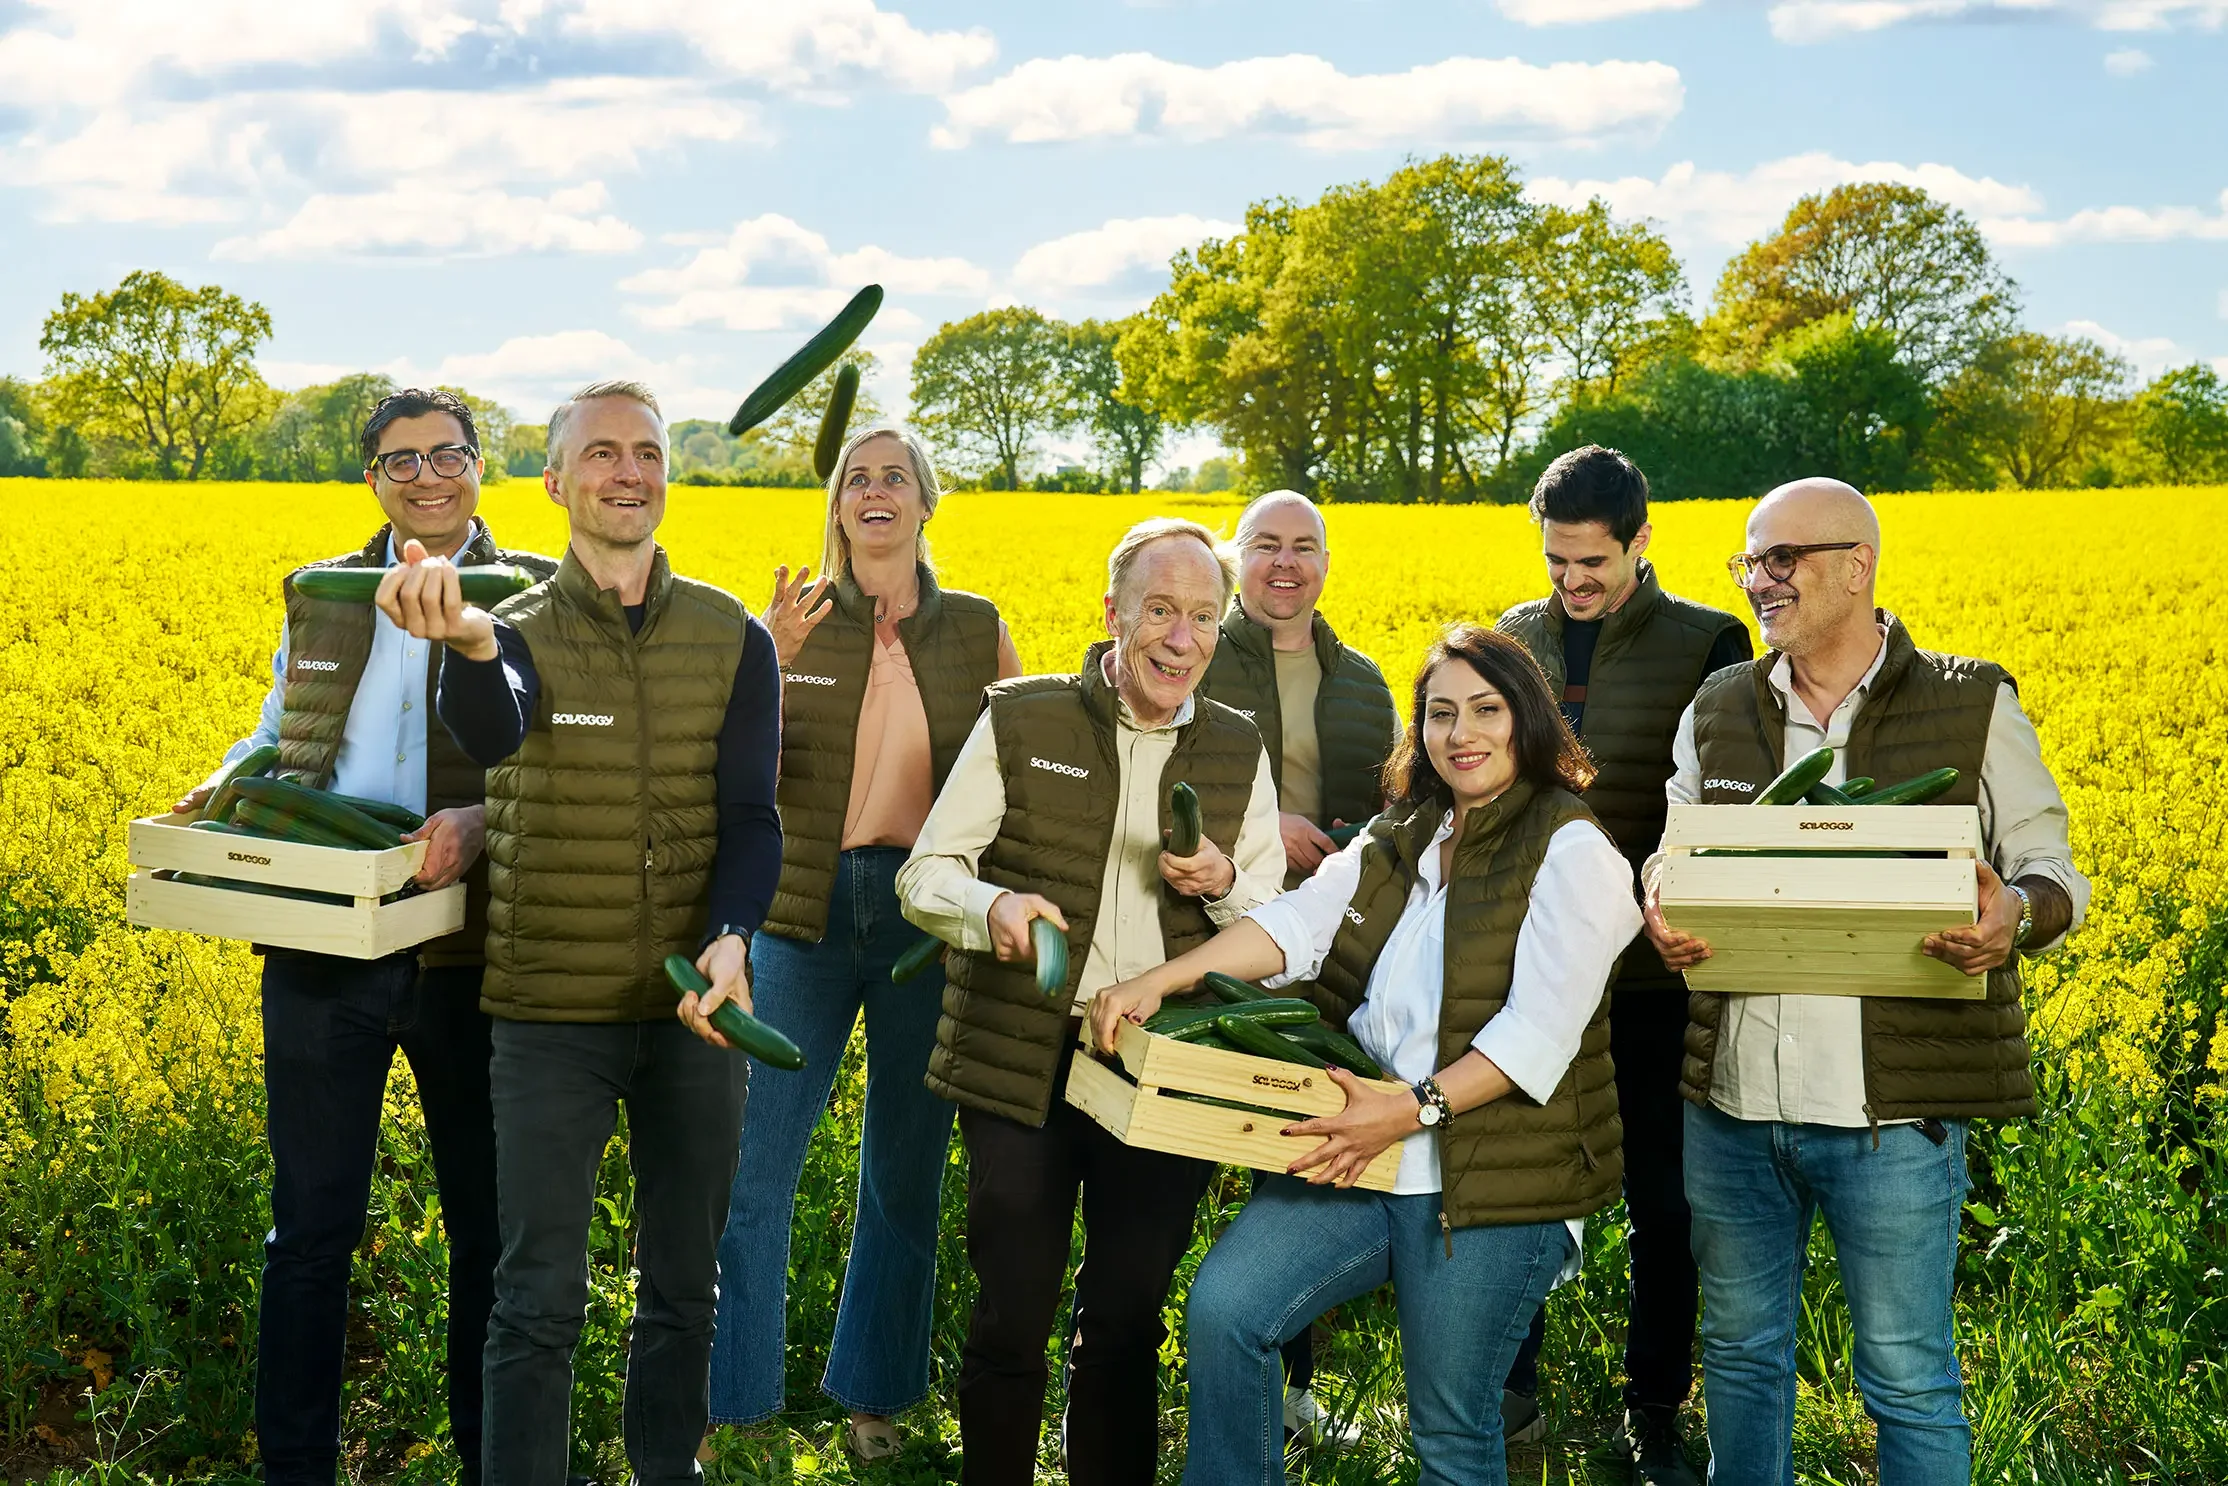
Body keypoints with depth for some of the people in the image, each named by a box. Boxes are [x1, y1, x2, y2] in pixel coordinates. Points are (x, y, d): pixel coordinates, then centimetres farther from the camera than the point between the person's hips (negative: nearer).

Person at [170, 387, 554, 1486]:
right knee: (310, 1227, 6)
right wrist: (223, 791, 0)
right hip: (323, 951, 2)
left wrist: (480, 822, -24)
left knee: (491, 1227, 10)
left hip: (464, 952, -2)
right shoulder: (319, 597, 11)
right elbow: (275, 738, 22)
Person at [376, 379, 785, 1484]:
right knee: (539, 1299, 1)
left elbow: (751, 817, -4)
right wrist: (465, 642, -52)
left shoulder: (733, 640, 1)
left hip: (696, 1010, 2)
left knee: (683, 1286, 15)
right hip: (549, 1009, -2)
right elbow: (493, 732, -28)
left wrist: (729, 940, -24)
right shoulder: (519, 634, -5)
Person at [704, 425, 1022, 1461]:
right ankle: (726, 1404, 10)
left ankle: (873, 1395, 26)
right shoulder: (793, 622, 1)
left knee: (905, 1173, 10)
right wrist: (769, 667, -21)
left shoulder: (977, 631, 5)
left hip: (930, 918, 1)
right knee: (752, 1167, -3)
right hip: (804, 912, -1)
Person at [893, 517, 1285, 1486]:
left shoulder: (1239, 754, 10)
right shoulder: (1019, 723, 0)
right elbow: (925, 876, -1)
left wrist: (1225, 885, -8)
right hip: (1023, 1066, -2)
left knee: (1126, 1326, 10)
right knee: (1011, 1319, 2)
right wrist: (992, 907, -23)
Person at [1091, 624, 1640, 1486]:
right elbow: (1299, 922, 2)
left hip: (1488, 1183, -5)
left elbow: (1541, 1027, -16)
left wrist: (1413, 1109, -27)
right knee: (1224, 1304, -12)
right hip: (1357, 1160, 6)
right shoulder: (1396, 842, 15)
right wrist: (1159, 981, -13)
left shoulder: (1570, 855, -6)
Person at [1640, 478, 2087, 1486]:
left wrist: (2015, 917, -22)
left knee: (1909, 1382, 4)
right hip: (1732, 1100, 4)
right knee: (1741, 1350, 17)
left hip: (1891, 1110, -4)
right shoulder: (1717, 711, 9)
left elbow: (2052, 873, 3)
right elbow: (1675, 857, 18)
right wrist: (1660, 908, -7)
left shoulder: (1973, 710, -1)